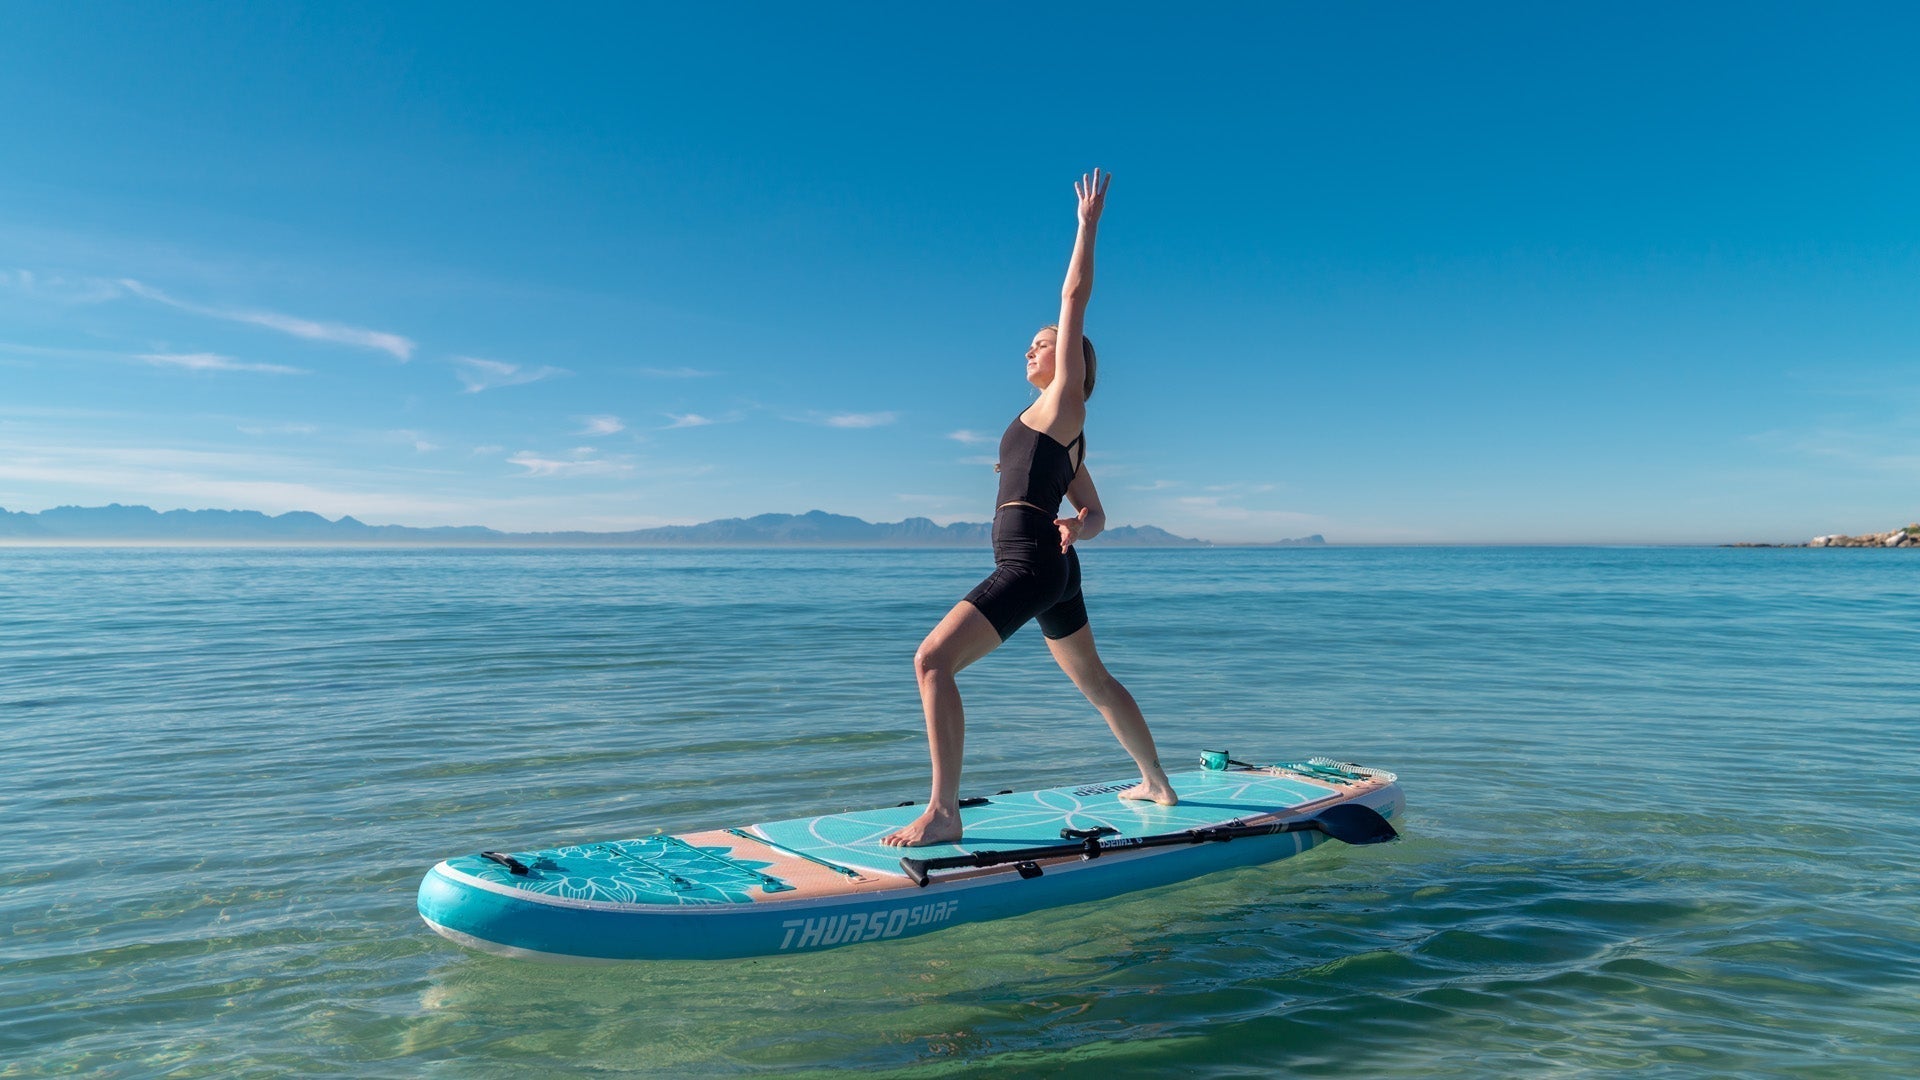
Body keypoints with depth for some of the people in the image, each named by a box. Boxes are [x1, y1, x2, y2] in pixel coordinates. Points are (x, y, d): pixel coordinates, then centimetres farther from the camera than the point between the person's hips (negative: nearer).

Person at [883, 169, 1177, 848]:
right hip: (1053, 569, 11)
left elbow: (1074, 298, -3)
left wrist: (1087, 224, 3)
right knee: (1093, 680, 23)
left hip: (1030, 563, -10)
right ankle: (1157, 783, 37)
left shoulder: (1064, 402, 0)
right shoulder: (1065, 435, 23)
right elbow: (1097, 519, 22)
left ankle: (943, 812, -20)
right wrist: (1077, 528, 0)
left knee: (932, 660, -17)